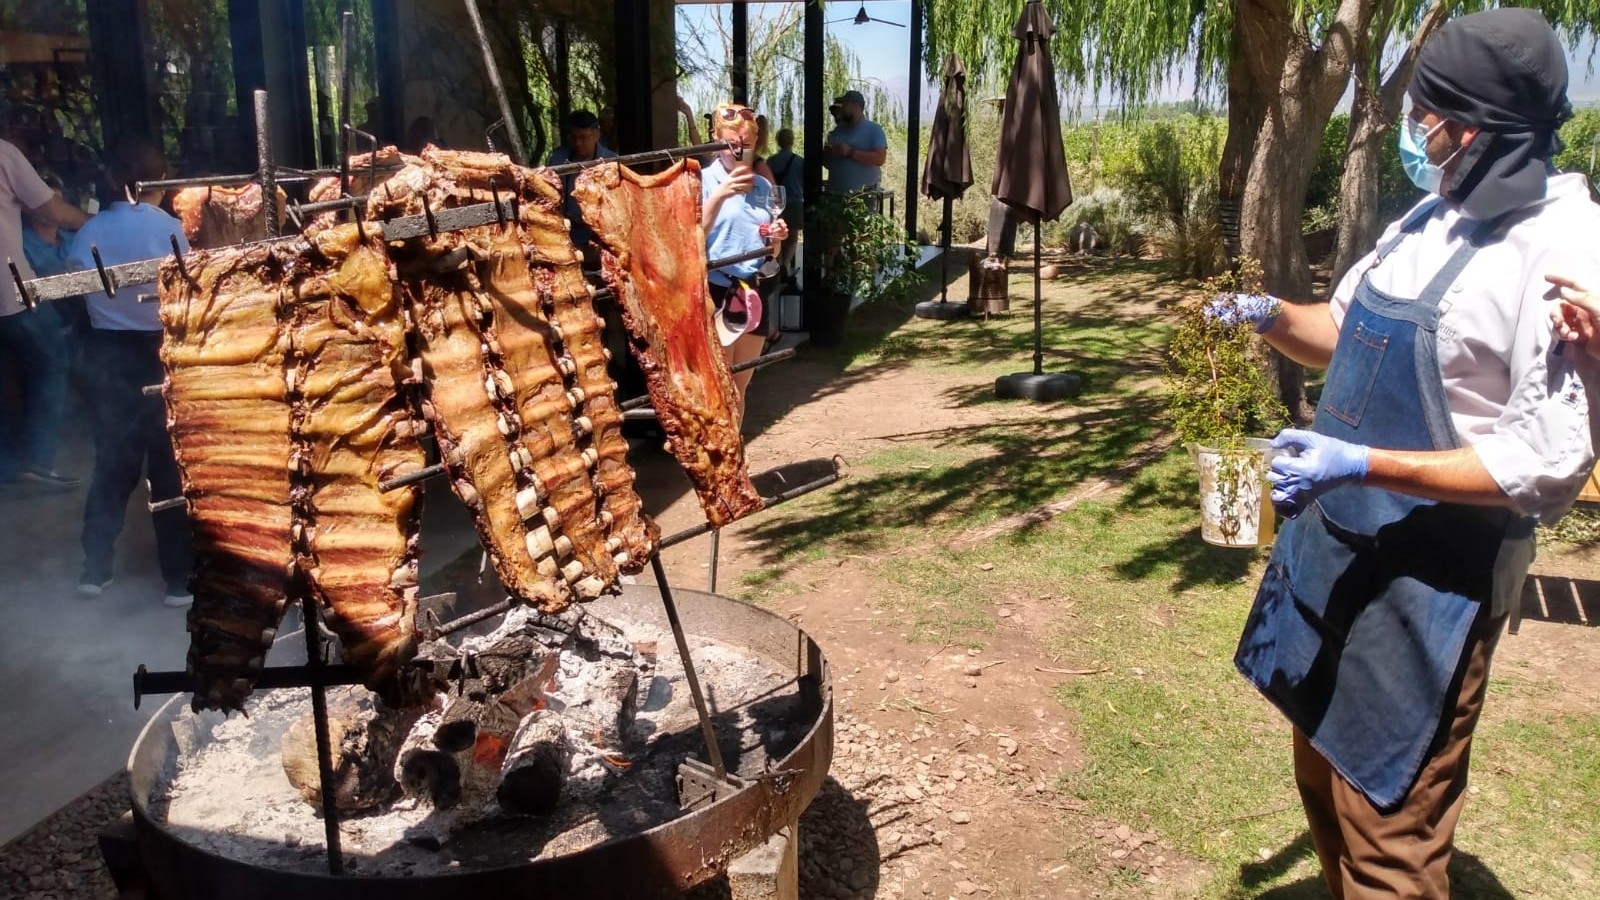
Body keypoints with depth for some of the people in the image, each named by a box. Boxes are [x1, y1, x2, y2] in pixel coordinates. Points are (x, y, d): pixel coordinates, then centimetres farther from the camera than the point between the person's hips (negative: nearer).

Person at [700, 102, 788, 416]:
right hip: (715, 292, -6)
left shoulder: (762, 186, 11)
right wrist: (720, 195, -28)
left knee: (740, 387, 14)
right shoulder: (702, 180, -6)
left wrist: (777, 238, -3)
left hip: (753, 293, 6)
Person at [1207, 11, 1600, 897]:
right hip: (1338, 541, 9)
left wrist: (1362, 464, -29)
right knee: (1327, 781, 24)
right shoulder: (1431, 219, 6)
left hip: (1433, 574, -8)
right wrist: (1274, 318, -2)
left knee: (1388, 827, 5)